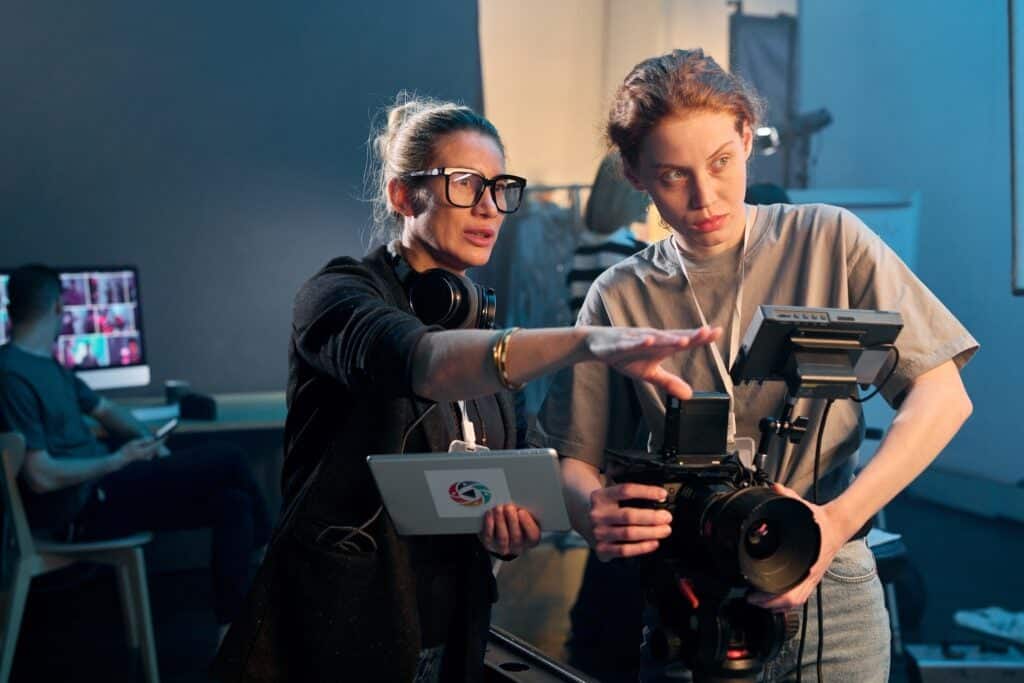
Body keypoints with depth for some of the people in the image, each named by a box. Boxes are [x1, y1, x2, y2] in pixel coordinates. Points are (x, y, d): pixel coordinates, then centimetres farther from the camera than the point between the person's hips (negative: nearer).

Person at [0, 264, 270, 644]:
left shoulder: (49, 365, 12)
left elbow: (104, 410, 21)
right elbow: (40, 477, -23)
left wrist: (148, 441, 2)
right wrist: (119, 460, -16)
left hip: (101, 490, 10)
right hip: (80, 511, -10)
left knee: (233, 504, -3)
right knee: (226, 461, -13)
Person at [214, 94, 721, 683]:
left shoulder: (481, 325, 9)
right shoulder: (340, 296, -13)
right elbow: (417, 360, -36)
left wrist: (509, 529, -6)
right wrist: (588, 341, -50)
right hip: (337, 635, -6)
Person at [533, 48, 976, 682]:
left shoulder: (829, 241, -1)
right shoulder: (619, 299, 1)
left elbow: (942, 396, -6)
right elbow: (571, 457, 2)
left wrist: (838, 521, -20)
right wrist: (597, 509, -23)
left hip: (830, 591, 0)